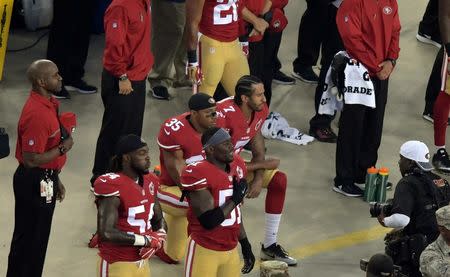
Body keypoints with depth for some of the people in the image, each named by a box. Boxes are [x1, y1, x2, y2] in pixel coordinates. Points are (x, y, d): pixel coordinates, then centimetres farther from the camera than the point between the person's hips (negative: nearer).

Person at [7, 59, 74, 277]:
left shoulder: (47, 103, 6)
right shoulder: (37, 114, -27)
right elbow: (31, 159, -27)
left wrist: (55, 180, 21)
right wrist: (64, 148, -17)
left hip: (44, 179, 10)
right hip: (34, 183, -10)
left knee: (37, 237, 20)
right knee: (28, 238, 2)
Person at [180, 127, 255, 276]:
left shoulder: (237, 166, 6)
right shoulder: (197, 173, -19)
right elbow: (209, 221, -21)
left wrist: (245, 244, 19)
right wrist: (235, 199, -13)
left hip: (232, 250, 7)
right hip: (204, 251, -7)